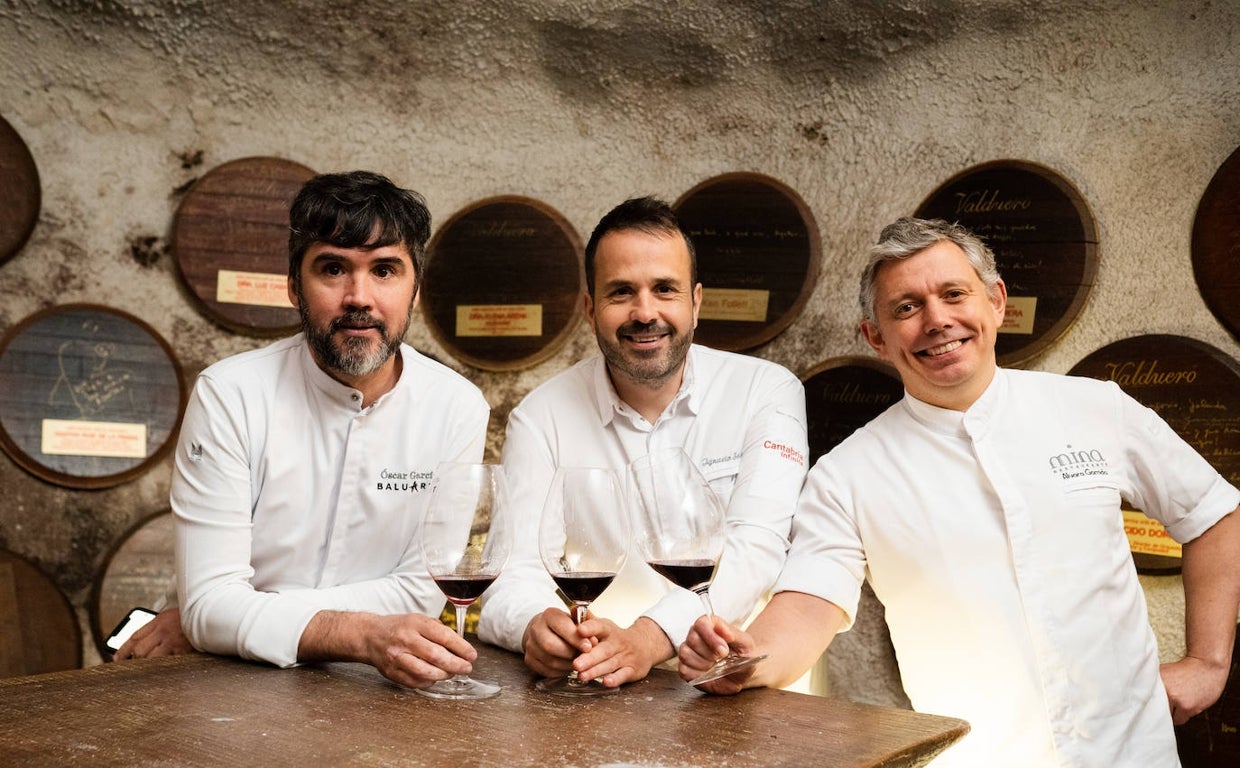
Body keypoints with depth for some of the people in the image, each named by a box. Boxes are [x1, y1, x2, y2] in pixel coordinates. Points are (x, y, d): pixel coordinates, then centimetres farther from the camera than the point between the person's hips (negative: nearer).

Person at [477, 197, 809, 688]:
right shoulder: (541, 416, 3)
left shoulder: (767, 393, -1)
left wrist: (649, 639, -30)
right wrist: (535, 626, -31)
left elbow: (755, 547, -14)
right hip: (582, 690, 0)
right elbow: (517, 568, -6)